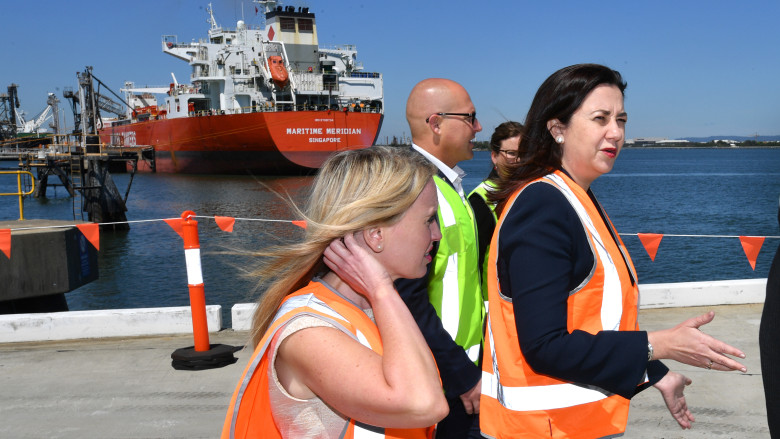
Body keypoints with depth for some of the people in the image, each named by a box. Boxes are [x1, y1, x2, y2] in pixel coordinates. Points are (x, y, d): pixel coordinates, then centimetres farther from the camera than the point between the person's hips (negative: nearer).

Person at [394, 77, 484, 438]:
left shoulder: (449, 185, 10)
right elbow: (408, 300, -25)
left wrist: (471, 364, 16)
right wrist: (464, 376, -19)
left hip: (464, 365, 9)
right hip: (441, 381, -9)